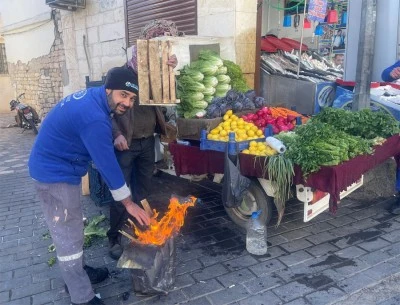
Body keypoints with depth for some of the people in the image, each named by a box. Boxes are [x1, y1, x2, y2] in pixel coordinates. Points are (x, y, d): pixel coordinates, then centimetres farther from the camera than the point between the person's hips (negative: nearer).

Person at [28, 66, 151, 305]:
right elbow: (107, 163, -25)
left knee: (73, 229, 23)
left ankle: (78, 273, 41)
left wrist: (114, 136, 3)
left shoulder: (93, 97, 0)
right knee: (69, 237, -1)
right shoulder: (94, 118, -30)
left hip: (57, 167, 10)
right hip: (56, 175, -10)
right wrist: (129, 203, -16)